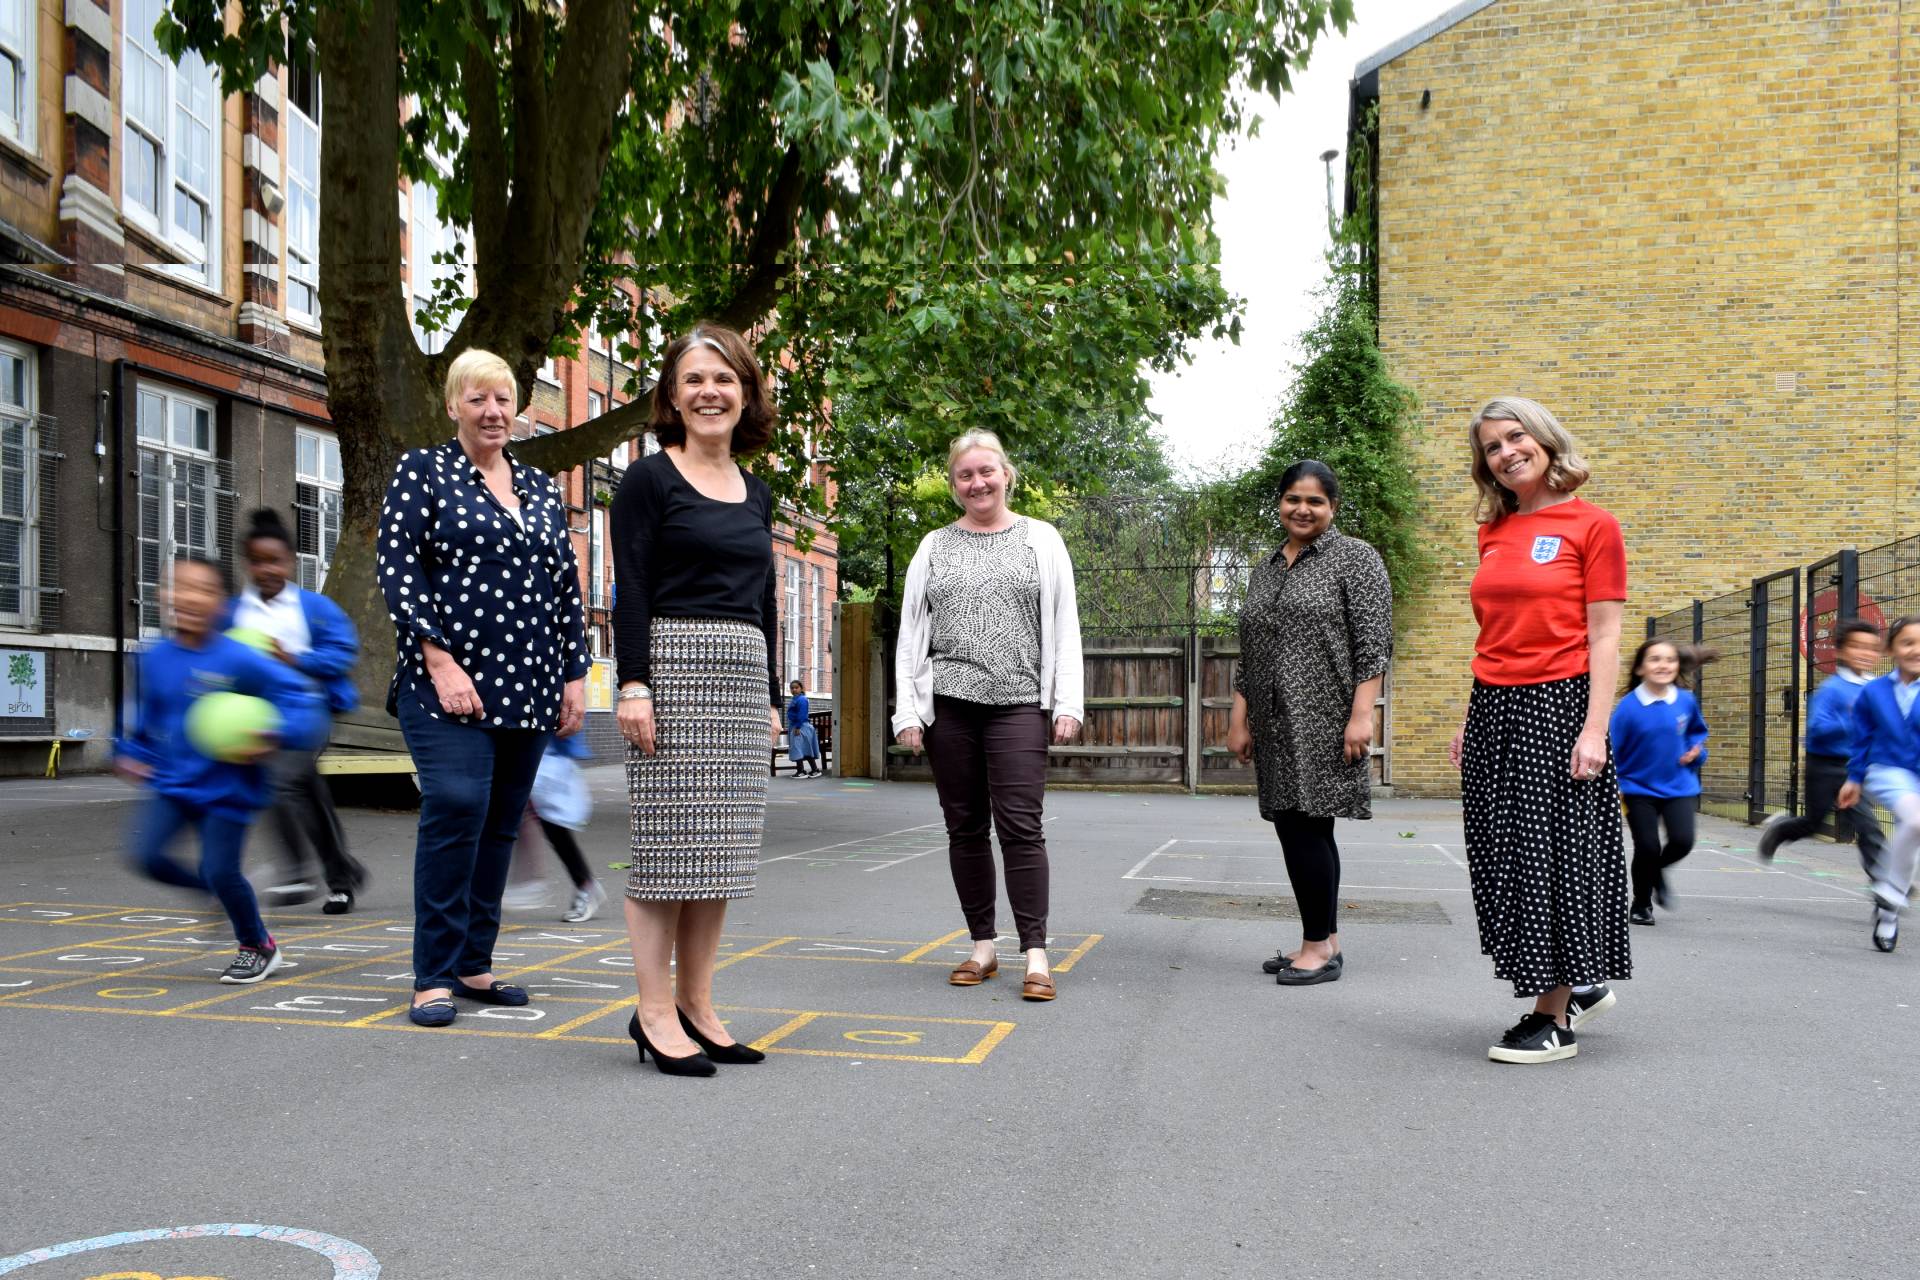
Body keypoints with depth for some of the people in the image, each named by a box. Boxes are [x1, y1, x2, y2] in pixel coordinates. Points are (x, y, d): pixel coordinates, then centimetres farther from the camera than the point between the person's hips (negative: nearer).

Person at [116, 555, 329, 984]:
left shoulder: (238, 660, -17)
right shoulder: (155, 659, 0)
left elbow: (302, 698, -17)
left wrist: (275, 738, -30)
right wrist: (130, 752, 14)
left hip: (225, 788, -5)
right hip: (172, 783, 5)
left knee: (220, 870, -6)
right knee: (145, 855, -10)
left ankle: (258, 947, 21)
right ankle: (214, 891, 20)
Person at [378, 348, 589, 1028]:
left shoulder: (541, 489, 17)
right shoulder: (422, 470, 4)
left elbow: (567, 587, 18)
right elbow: (397, 566, -6)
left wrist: (575, 675, 10)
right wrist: (440, 660, -15)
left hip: (527, 687, 5)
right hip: (449, 682, -5)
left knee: (500, 824, 6)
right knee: (456, 807, -15)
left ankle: (474, 965, 17)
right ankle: (434, 976, -5)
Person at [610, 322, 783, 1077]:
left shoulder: (757, 494, 17)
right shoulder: (649, 480, 0)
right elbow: (630, 590, -8)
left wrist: (772, 698, 16)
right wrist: (632, 683, -17)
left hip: (743, 675, 6)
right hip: (672, 666, -6)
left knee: (721, 847, 6)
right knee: (668, 841, -5)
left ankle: (695, 1005, 14)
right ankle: (653, 1012, 3)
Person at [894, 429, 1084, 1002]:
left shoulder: (1041, 539, 9)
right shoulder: (934, 547, 12)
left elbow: (1064, 626, 5)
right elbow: (910, 631, 10)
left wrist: (1067, 703, -3)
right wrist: (908, 710, 2)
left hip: (1017, 703, -2)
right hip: (948, 703, 2)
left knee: (1020, 825, -9)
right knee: (965, 827, 6)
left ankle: (1036, 956, -6)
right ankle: (982, 947, 16)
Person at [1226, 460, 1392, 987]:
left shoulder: (1355, 557, -1)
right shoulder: (1264, 570, 18)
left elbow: (1374, 642, -9)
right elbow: (1249, 653, 19)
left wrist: (1361, 714, -16)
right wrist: (1239, 719, 14)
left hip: (1323, 724, -6)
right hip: (1276, 725, 7)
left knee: (1304, 825, -10)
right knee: (1299, 828, 8)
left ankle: (1320, 946, 1)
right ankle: (1323, 942, 16)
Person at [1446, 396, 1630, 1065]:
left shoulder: (1592, 526, -4)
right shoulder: (1493, 533, 14)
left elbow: (1603, 638, -8)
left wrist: (1595, 730, -15)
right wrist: (1468, 720, 15)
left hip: (1556, 706, -7)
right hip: (1492, 708, 7)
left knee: (1553, 851, -2)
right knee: (1502, 855, 8)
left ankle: (1555, 1016, 9)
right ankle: (1580, 984, 26)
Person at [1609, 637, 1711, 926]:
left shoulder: (1686, 700, -5)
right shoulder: (1629, 706, -16)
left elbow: (1697, 732, 16)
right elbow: (1612, 748, -12)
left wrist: (1696, 752, -2)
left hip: (1679, 786, 3)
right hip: (1639, 788, -3)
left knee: (1682, 840, -11)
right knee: (1647, 847, -6)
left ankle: (1657, 871, 26)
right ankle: (1641, 905, 21)